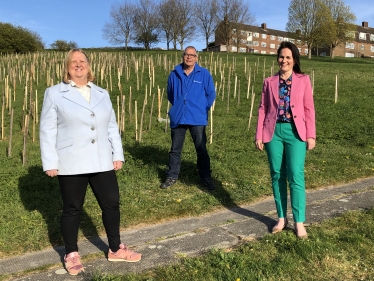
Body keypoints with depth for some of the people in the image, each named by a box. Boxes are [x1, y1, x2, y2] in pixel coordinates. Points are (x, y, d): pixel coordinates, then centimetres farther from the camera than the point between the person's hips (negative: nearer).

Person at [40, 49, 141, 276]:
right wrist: (50, 162, -7)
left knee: (111, 204, 9)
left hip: (102, 163, 4)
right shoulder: (54, 94, 1)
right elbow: (48, 130, -2)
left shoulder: (102, 94, 13)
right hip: (71, 164, -3)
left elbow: (112, 127, 12)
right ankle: (71, 255, 26)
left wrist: (118, 154, 6)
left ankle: (116, 249, 27)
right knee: (72, 209, 8)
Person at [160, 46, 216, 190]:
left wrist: (202, 109, 5)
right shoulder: (174, 74, 2)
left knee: (201, 150, 5)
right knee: (175, 150, 11)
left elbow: (211, 94, 4)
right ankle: (172, 176, 24)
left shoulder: (204, 74, -3)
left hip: (197, 119, -2)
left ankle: (206, 178, 16)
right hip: (177, 118, 2)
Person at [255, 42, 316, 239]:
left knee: (295, 176, -5)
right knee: (277, 175, 6)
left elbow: (309, 109, 2)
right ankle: (282, 218, 18)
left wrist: (311, 135, -4)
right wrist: (259, 135, 1)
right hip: (274, 131, 2)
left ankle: (299, 222, 4)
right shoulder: (269, 82, 9)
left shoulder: (303, 80, 5)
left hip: (295, 132, -2)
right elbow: (263, 109, 7)